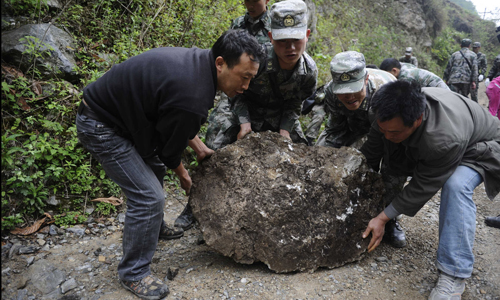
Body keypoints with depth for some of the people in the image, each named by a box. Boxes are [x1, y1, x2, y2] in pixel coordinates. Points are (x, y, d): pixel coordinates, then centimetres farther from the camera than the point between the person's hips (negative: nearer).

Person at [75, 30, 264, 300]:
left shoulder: (198, 61, -5)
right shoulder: (193, 97, -34)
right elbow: (170, 146, -15)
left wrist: (199, 147, 11)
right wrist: (182, 174, 4)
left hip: (120, 112, 10)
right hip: (100, 128, -10)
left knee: (154, 168, 24)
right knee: (148, 196, -11)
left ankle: (156, 229, 49)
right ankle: (133, 273, 10)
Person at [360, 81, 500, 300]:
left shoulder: (445, 140, -45)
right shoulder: (390, 116, -28)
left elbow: (423, 187, -33)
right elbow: (371, 153, -15)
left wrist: (383, 218, -29)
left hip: (477, 148, -7)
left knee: (456, 185, -34)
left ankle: (453, 275, -28)